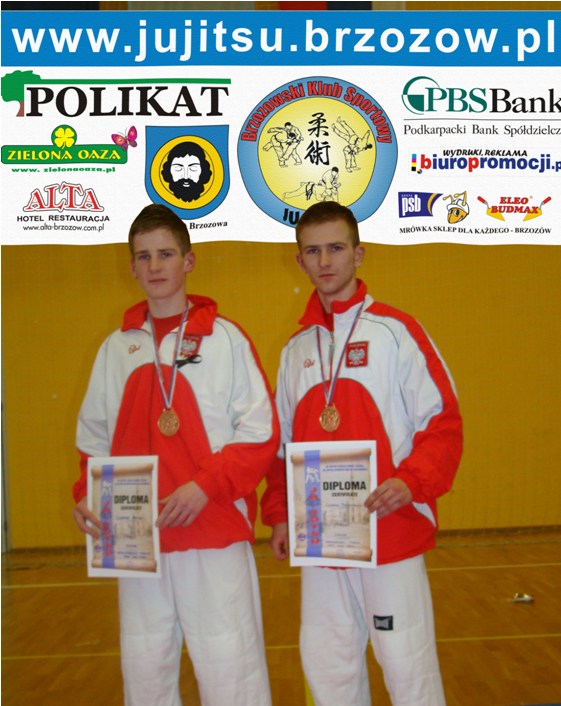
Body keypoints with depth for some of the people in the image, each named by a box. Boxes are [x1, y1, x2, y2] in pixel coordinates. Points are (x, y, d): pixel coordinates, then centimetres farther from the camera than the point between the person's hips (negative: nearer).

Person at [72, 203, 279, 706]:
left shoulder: (223, 337, -1)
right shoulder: (118, 346, 11)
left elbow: (262, 433, -5)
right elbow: (94, 438, 17)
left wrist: (206, 485, -16)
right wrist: (88, 495, 1)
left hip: (215, 534, -4)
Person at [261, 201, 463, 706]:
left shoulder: (395, 331, -5)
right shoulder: (297, 347, 11)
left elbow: (443, 420, -7)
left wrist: (412, 480, -21)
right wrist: (278, 514, 10)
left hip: (392, 532, -5)